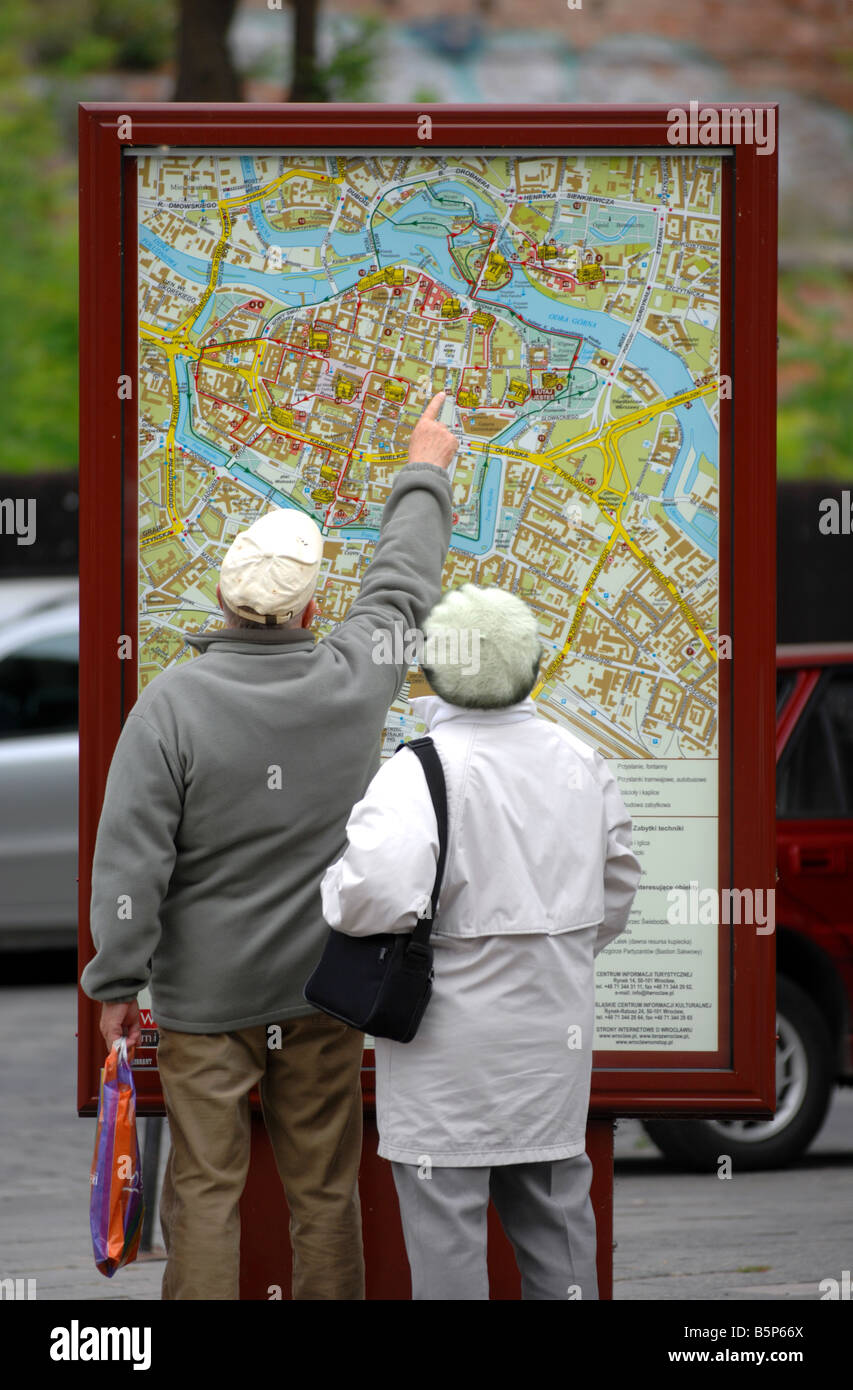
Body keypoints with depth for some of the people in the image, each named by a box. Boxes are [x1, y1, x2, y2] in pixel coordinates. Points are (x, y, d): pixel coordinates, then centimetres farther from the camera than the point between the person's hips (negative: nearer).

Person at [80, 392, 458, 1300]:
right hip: (323, 988, 3)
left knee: (205, 1188, 0)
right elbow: (402, 589, 15)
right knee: (325, 1188, 10)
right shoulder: (353, 680, -6)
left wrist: (118, 980, -4)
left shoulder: (171, 702, -14)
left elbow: (132, 857, -14)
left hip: (206, 994, -2)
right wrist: (424, 476, 31)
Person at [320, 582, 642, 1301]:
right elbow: (617, 888, 14)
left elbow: (378, 891, -32)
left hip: (453, 1041, -6)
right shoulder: (581, 761, 3)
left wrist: (334, 889, -11)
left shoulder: (422, 769, -19)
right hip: (555, 1031, 6)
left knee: (448, 1221, 2)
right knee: (555, 1212, 16)